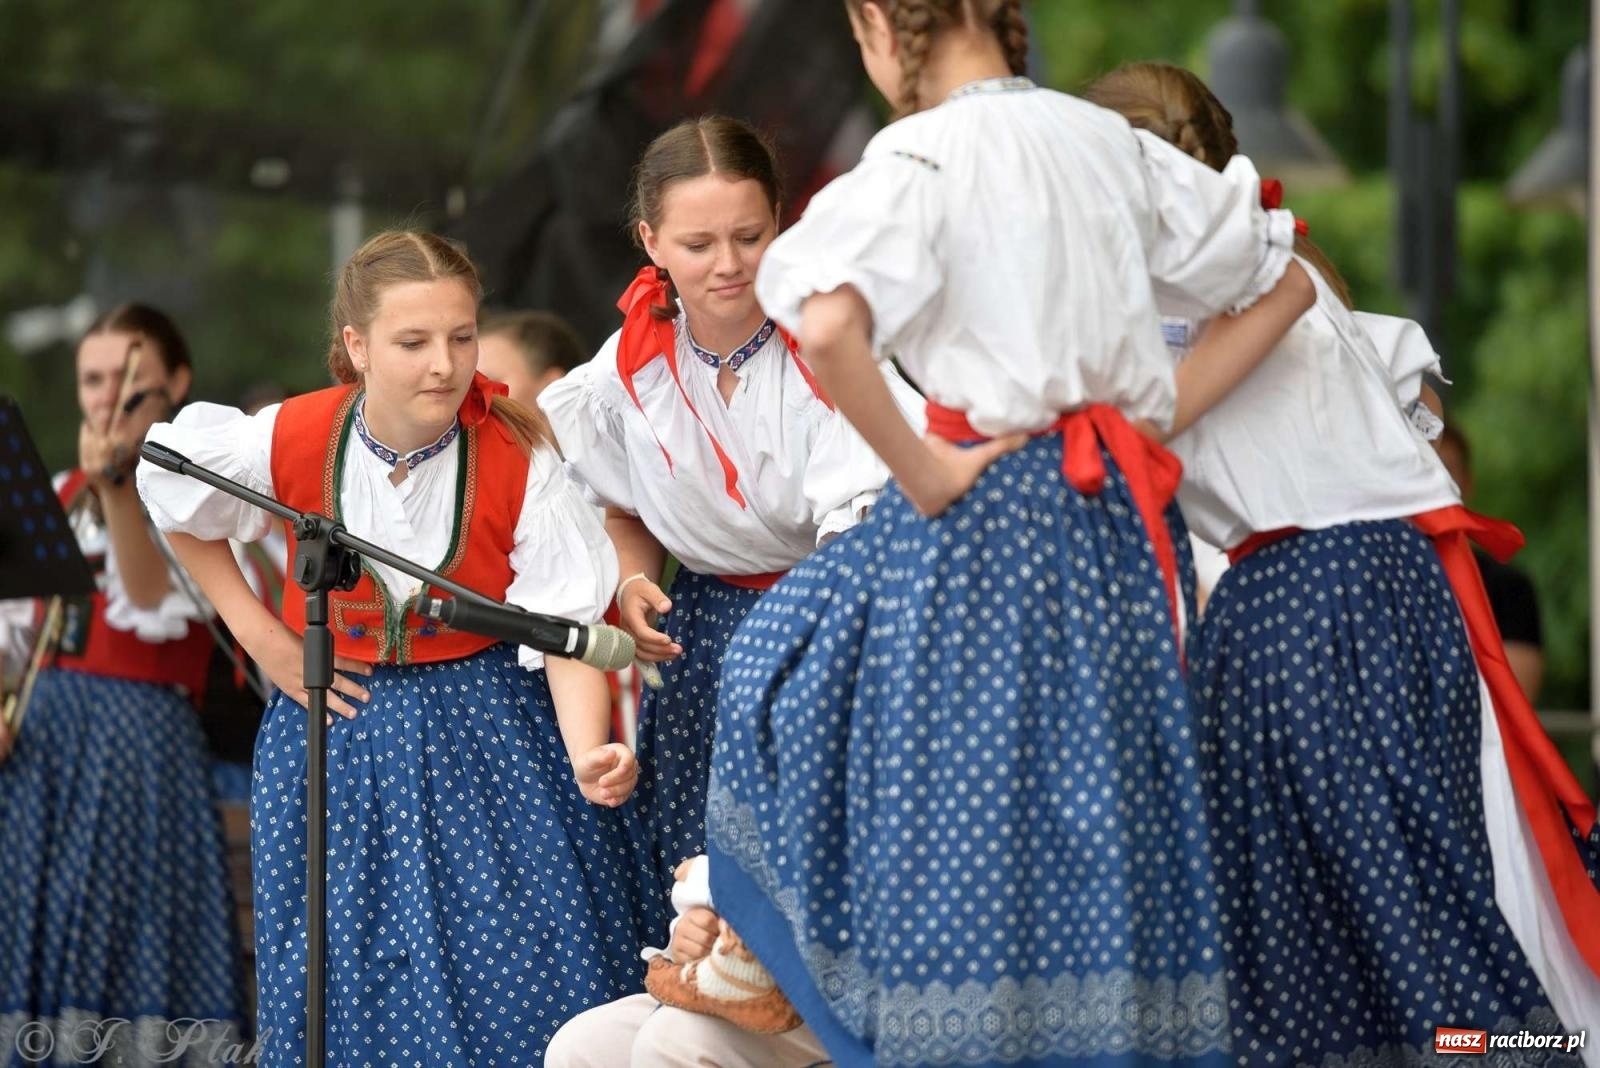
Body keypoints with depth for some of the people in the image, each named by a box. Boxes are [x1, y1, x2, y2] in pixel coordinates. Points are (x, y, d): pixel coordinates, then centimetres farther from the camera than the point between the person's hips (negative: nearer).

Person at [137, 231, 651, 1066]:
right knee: (349, 978, 4)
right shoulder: (291, 442, -12)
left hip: (490, 729, -1)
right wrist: (259, 634, 3)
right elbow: (170, 495, 9)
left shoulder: (519, 459, -15)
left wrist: (588, 756, -37)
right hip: (342, 725, 1)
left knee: (527, 980, -7)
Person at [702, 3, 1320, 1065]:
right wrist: (1156, 420, 15)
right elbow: (1283, 285, 17)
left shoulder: (920, 155, -9)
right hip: (1124, 523, 6)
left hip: (986, 508, -6)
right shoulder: (1112, 141, 9)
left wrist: (920, 469, -14)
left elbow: (827, 325, -27)